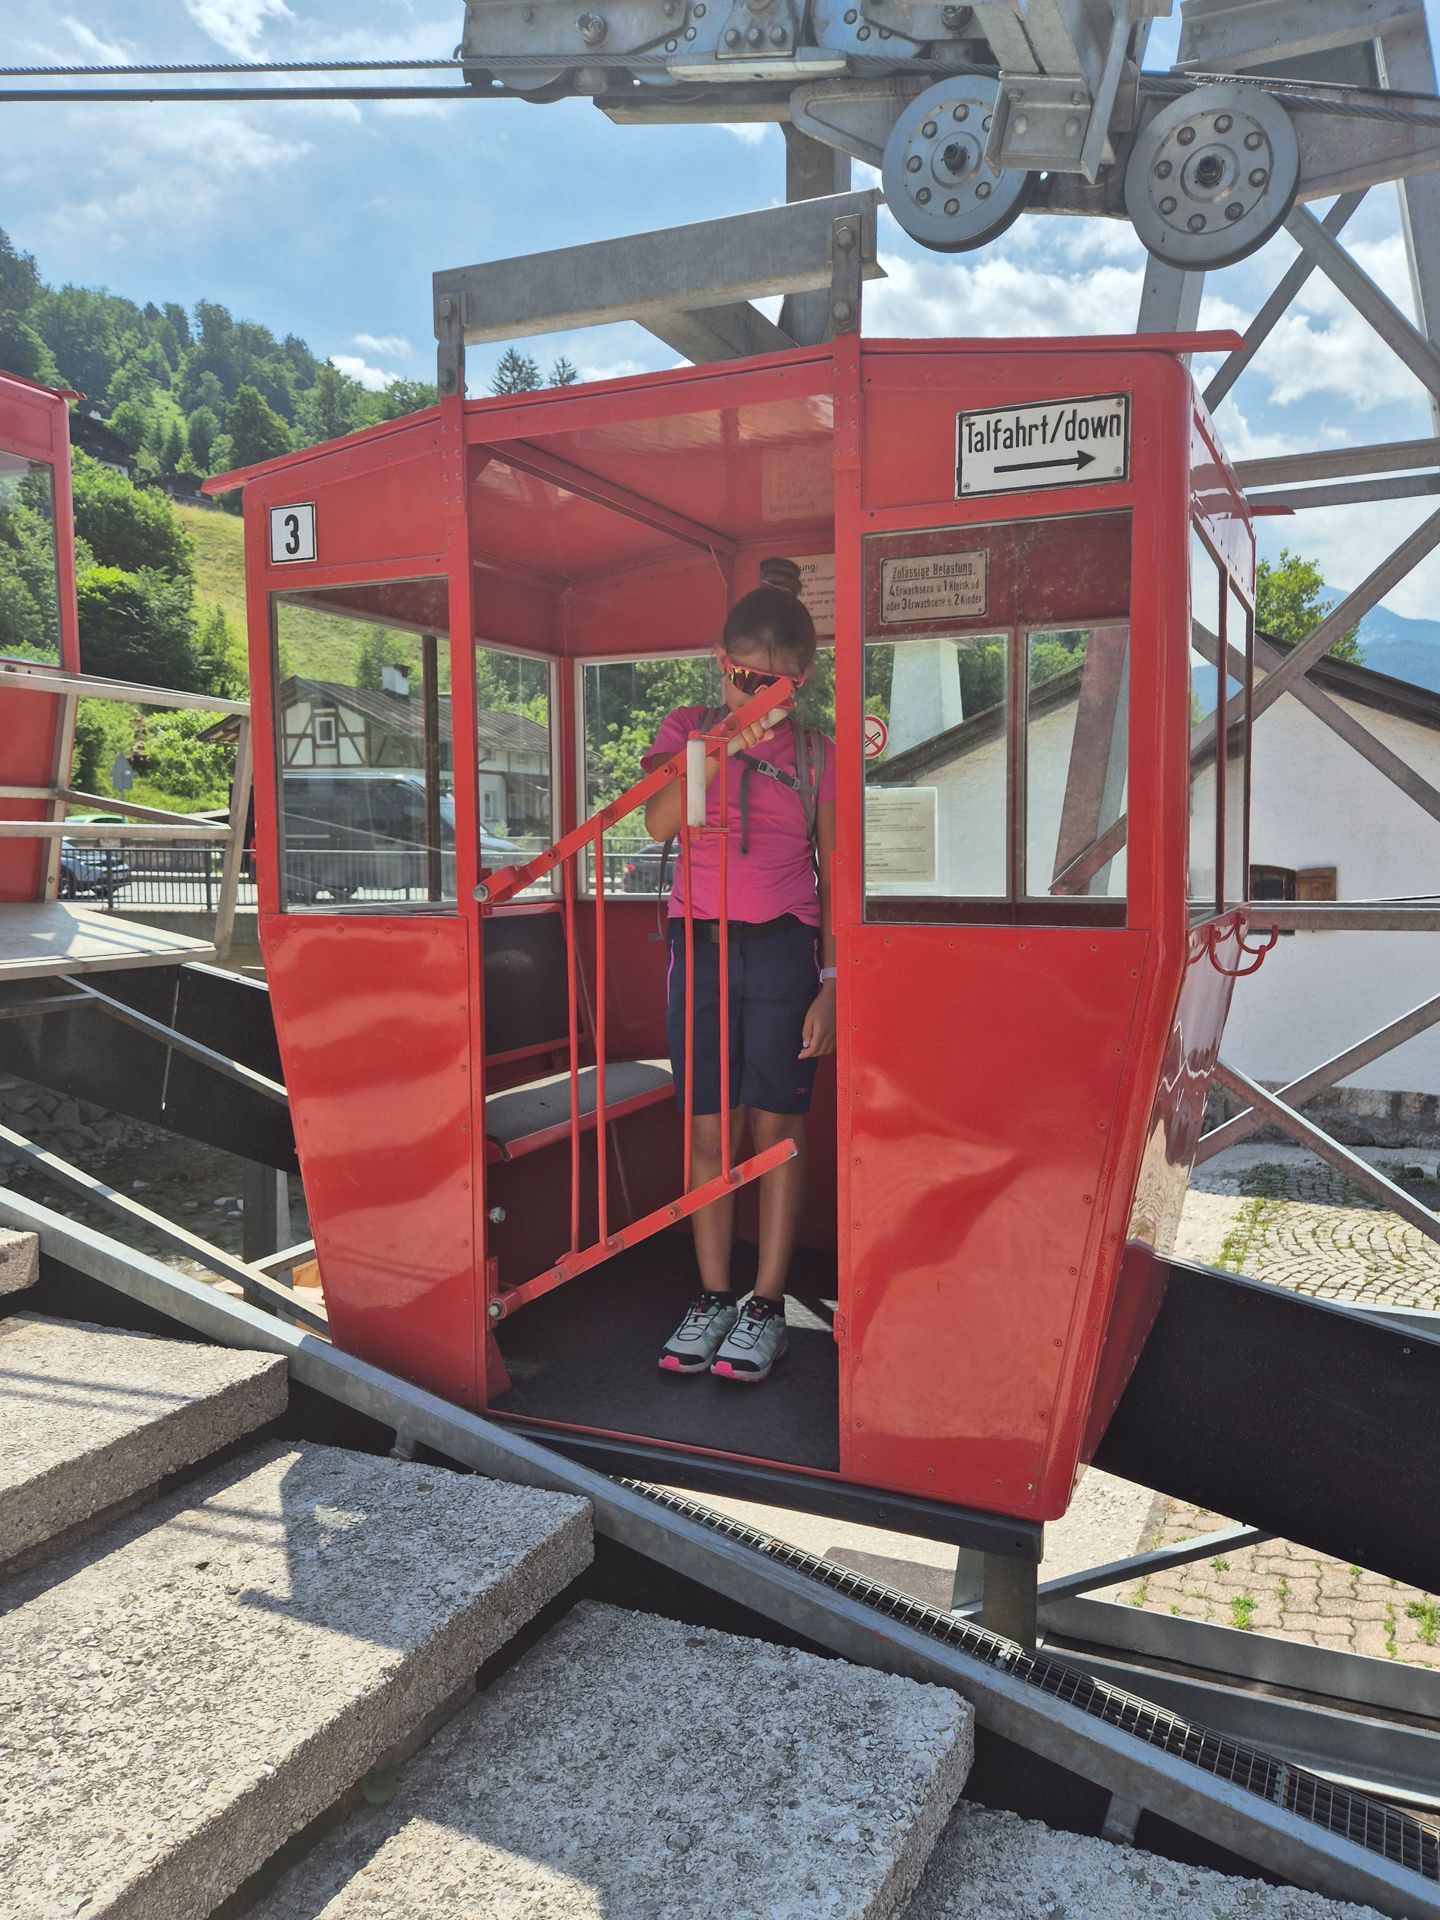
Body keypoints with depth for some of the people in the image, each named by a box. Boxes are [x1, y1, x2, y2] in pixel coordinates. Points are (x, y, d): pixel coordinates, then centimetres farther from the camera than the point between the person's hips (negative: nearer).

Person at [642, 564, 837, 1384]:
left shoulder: (818, 753, 4)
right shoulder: (689, 729, 7)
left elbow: (835, 874, 4)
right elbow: (660, 824, -11)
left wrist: (833, 982, -3)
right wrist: (720, 746, -23)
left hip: (785, 948, -1)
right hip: (700, 944, 2)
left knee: (776, 1126, 1)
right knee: (709, 1129, 6)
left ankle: (767, 1307, 12)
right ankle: (713, 1299, 18)